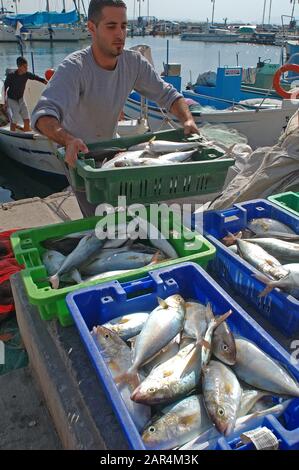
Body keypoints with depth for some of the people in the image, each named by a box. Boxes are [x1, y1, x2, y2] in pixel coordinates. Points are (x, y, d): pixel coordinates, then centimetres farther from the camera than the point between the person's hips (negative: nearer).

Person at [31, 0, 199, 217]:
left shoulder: (133, 62, -12)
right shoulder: (74, 67, -29)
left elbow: (166, 93, -5)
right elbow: (44, 113, -42)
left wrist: (188, 119, -24)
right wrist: (69, 140, -62)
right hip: (76, 152, -5)